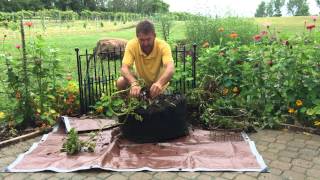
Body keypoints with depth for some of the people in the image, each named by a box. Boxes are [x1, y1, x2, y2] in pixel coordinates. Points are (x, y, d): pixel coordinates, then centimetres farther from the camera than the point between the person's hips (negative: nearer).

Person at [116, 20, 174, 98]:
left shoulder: (163, 46, -27)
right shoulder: (132, 45, -22)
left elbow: (170, 69, -43)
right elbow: (124, 68, -32)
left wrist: (159, 83, -64)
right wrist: (134, 83, -53)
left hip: (159, 84, -1)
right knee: (121, 82, -24)